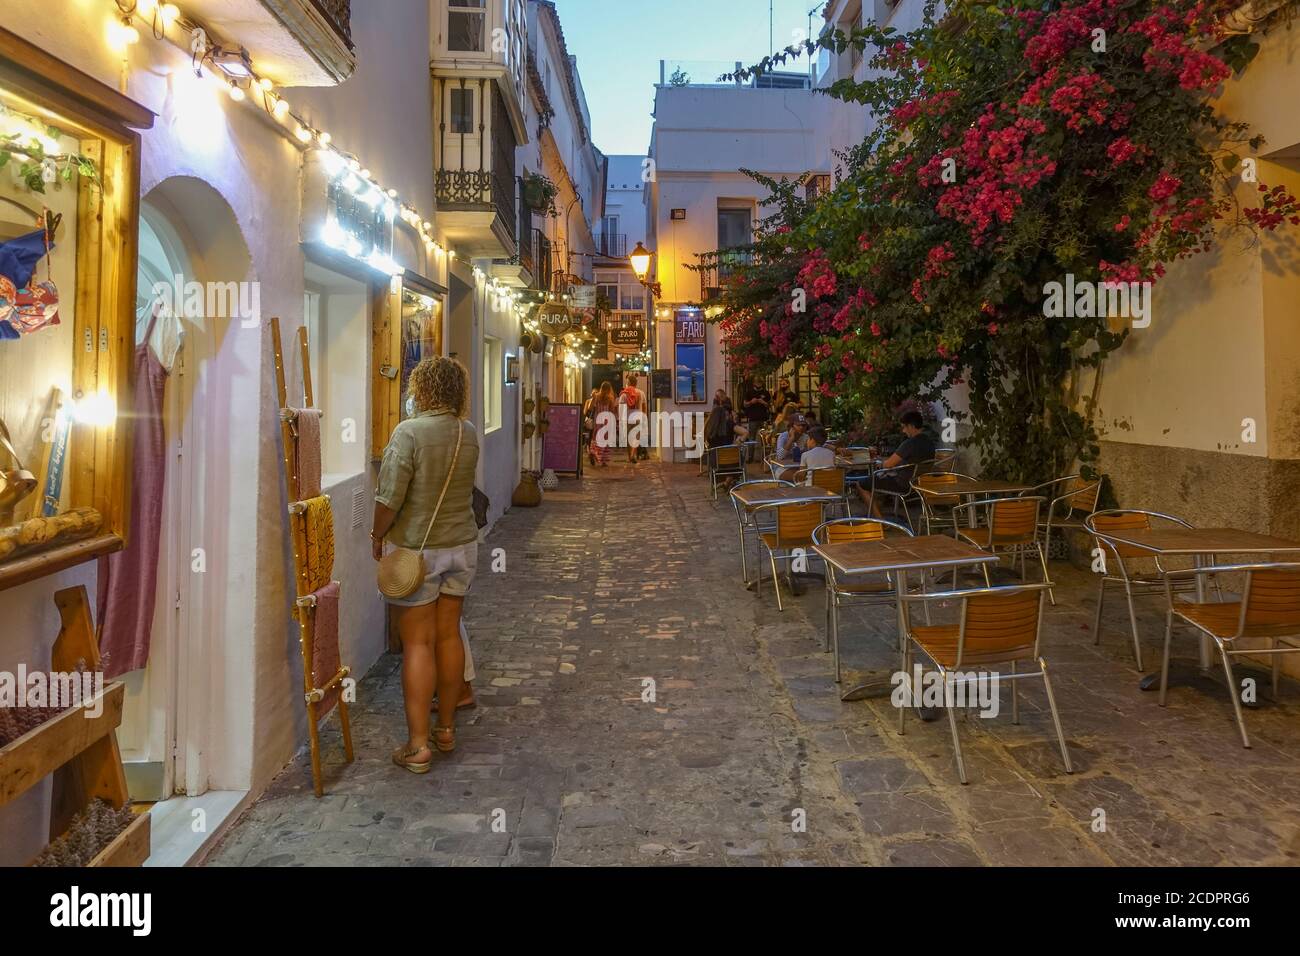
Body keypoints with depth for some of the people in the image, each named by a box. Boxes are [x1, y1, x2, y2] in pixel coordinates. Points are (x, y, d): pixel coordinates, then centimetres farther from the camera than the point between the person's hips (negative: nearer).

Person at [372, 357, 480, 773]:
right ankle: (446, 729, 26)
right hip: (462, 547, 6)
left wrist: (378, 537, -2)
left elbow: (389, 498, -18)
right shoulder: (469, 434, 1)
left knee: (417, 643, 0)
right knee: (449, 635, 14)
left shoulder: (409, 432, -18)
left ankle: (418, 746, 5)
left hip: (416, 550, -5)